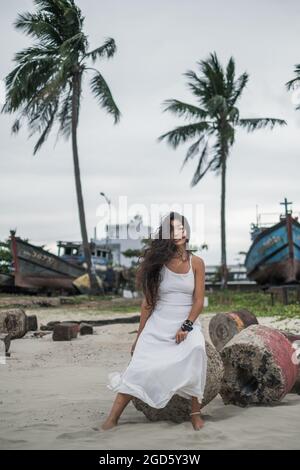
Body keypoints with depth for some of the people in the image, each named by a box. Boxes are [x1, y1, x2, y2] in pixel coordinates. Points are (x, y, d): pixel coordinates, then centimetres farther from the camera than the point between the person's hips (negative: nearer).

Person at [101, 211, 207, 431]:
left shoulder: (196, 262, 1)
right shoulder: (158, 262, 2)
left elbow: (199, 301, -1)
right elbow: (148, 302, 5)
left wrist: (187, 326, -16)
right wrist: (140, 336, 7)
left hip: (188, 323, -1)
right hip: (158, 326, 1)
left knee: (196, 350, -31)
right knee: (139, 368, -14)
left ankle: (196, 413, -17)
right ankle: (112, 418, -7)